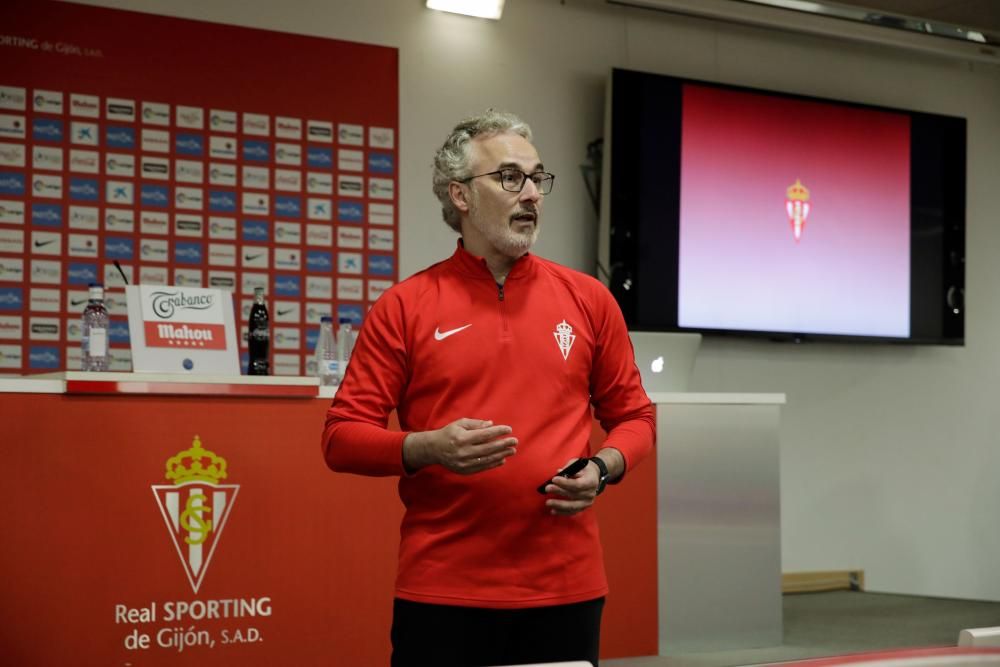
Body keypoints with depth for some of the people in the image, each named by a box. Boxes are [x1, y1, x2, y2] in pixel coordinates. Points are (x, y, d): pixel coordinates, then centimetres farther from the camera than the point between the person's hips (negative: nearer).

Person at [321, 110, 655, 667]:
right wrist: (428, 448, -17)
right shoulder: (405, 307, 1)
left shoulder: (589, 300, 7)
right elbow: (342, 437, -1)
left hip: (566, 588, 2)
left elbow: (634, 416, 14)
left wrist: (602, 469, -6)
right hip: (442, 591, -2)